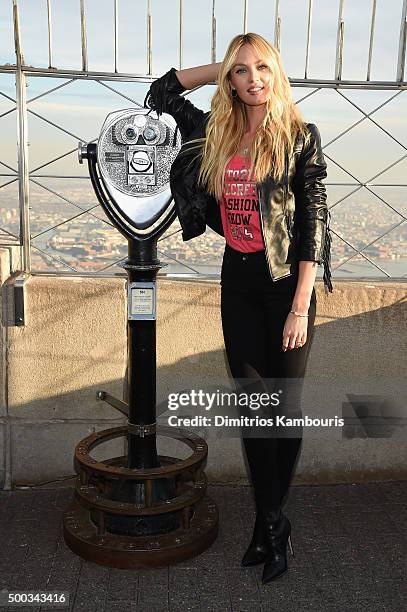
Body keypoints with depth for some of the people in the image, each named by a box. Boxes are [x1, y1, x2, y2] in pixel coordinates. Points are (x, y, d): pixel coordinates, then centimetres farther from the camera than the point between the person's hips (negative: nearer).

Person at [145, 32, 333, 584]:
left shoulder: (301, 137, -6)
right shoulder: (216, 134, 7)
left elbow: (314, 223, -10)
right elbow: (162, 90, 20)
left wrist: (301, 306, -15)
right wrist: (225, 65, 10)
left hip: (286, 282, -4)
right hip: (237, 280, 4)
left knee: (285, 406, 5)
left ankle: (270, 523, 23)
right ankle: (272, 526, 22)